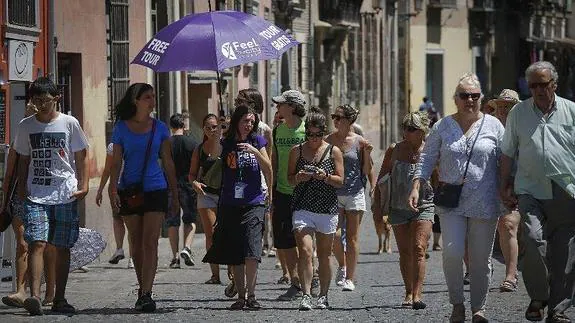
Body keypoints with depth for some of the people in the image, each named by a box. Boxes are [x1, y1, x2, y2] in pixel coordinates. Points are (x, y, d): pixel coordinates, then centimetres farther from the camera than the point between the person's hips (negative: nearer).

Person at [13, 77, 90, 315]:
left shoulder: (69, 123, 3)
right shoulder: (25, 126, 8)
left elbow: (81, 157, 6)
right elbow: (24, 160, 15)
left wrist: (83, 185, -4)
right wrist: (21, 187, 4)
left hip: (66, 195, 0)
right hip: (36, 195, 0)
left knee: (63, 248, 4)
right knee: (37, 243, -15)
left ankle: (59, 299, 13)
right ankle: (34, 296, -24)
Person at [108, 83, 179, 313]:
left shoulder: (160, 128, 6)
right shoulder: (121, 128, 3)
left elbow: (168, 163, 10)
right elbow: (116, 162, 2)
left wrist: (175, 196, 9)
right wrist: (113, 189, -11)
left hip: (155, 190, -1)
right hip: (129, 191, 1)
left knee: (150, 243, -11)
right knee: (136, 244, 8)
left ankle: (146, 294, -18)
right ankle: (143, 289, 19)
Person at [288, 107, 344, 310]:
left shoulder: (333, 152, 4)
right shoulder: (297, 151, 6)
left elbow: (340, 181, 2)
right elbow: (289, 178, 10)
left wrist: (325, 177, -16)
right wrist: (298, 178, -12)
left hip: (327, 208, 0)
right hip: (303, 207, 0)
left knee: (324, 255, 8)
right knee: (305, 251, -14)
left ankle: (323, 296, 18)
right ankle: (306, 295, -16)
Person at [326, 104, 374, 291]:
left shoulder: (360, 142, -2)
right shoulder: (328, 141, 3)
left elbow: (366, 170, 3)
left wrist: (367, 154, -12)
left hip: (355, 193, -1)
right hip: (333, 193, 1)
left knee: (352, 237, 1)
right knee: (335, 235, -10)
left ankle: (350, 278, 8)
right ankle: (342, 266, 19)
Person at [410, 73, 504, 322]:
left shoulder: (493, 126, 6)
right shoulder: (442, 128, 7)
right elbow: (427, 159, 8)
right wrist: (416, 187, -2)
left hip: (485, 204, 0)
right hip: (451, 203, 0)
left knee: (480, 258, 3)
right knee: (452, 252, -14)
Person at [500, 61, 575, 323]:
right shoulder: (518, 113, 9)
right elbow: (508, 153, 15)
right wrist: (505, 187, 10)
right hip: (530, 191, 0)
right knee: (534, 240, -21)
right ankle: (537, 298, -3)